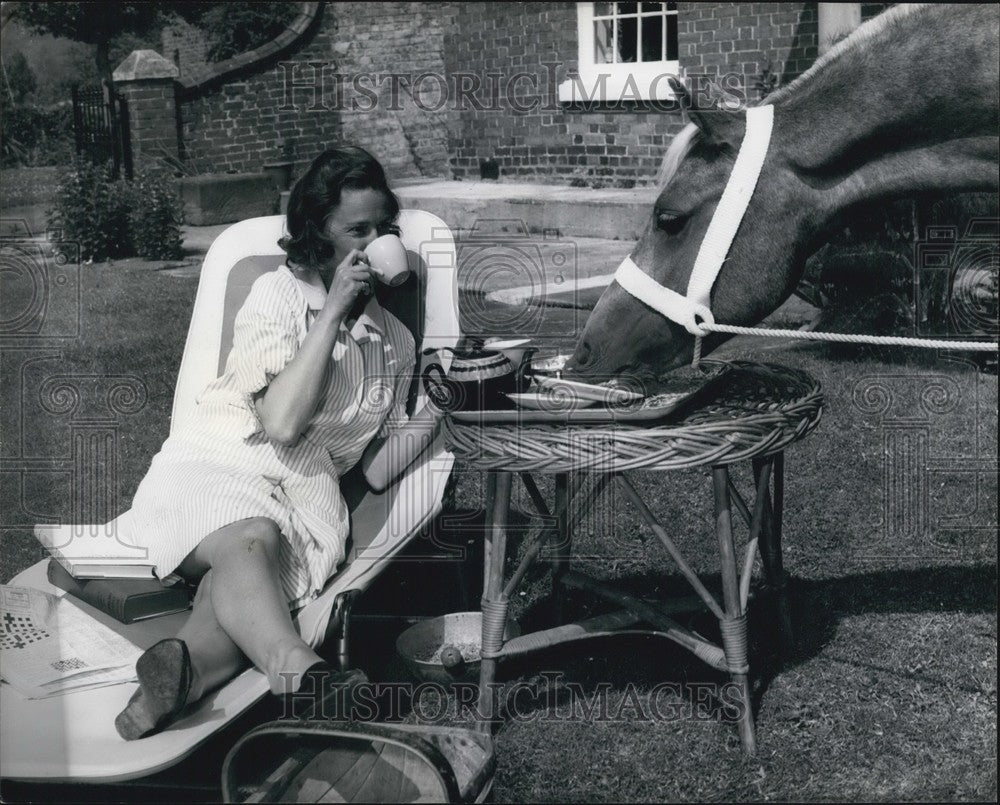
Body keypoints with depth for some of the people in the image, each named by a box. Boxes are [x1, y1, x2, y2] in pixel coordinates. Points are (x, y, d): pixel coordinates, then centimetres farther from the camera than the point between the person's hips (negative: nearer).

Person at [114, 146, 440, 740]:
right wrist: (334, 310, -12)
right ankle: (304, 680, -63)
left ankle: (186, 665, -56)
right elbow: (283, 423, -14)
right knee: (248, 541, -39)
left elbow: (378, 472, 14)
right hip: (217, 468, -3)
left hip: (307, 496, 3)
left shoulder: (395, 342, 17)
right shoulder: (279, 294, 2)